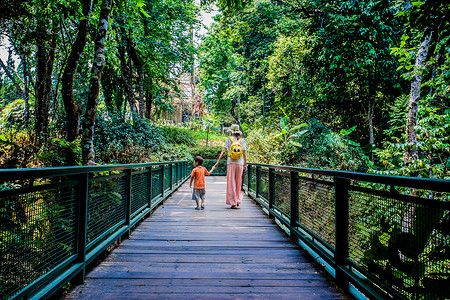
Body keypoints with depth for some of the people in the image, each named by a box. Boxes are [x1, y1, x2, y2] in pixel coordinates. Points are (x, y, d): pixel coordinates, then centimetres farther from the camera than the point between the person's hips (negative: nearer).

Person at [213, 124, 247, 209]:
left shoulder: (229, 139, 1)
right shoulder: (242, 140, 6)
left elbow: (223, 151, -5)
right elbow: (244, 153, 4)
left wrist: (218, 162, -3)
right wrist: (245, 164, 11)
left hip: (231, 162, -2)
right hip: (240, 163, 2)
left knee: (231, 183, 3)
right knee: (238, 183, 15)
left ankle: (233, 203, 2)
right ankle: (238, 200, 20)